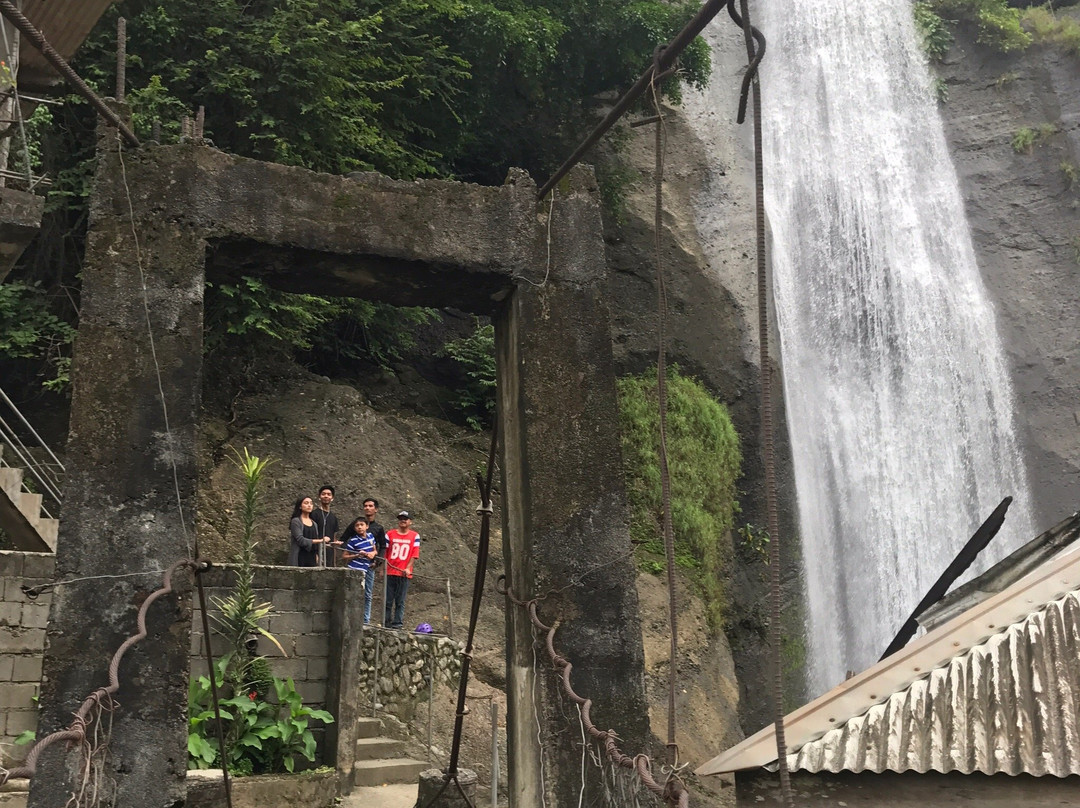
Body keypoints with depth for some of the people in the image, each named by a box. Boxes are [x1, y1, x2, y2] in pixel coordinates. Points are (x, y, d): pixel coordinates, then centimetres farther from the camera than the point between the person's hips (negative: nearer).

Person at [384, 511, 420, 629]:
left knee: (400, 601, 3)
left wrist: (408, 568, -10)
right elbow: (384, 552, 8)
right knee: (388, 601, 4)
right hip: (389, 572, 1)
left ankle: (397, 624, 6)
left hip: (404, 574, -1)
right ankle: (386, 623, 10)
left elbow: (415, 554, 1)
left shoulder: (415, 536, 4)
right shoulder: (390, 534, 6)